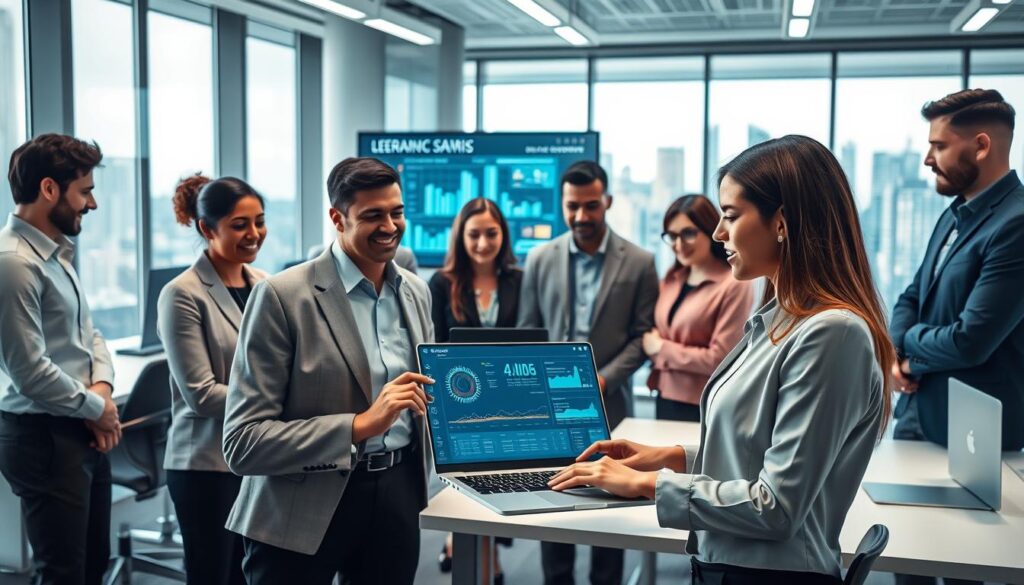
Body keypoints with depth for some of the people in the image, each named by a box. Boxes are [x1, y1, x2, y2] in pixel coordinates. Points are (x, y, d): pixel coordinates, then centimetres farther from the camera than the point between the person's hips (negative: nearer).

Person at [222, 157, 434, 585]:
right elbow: (242, 444, -17)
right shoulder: (282, 296, -14)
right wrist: (360, 425, -25)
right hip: (303, 513, -5)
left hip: (396, 496, 5)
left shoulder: (416, 291, 5)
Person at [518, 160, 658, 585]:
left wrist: (603, 380, -13)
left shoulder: (639, 262, -2)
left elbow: (642, 336, -2)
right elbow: (527, 333, 7)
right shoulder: (539, 259, 4)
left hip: (609, 403, -1)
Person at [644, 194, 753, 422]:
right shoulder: (672, 278, 8)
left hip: (705, 409, -6)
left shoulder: (734, 285, -14)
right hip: (665, 399, 6)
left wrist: (661, 348, -9)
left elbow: (719, 359, -17)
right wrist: (650, 342, -7)